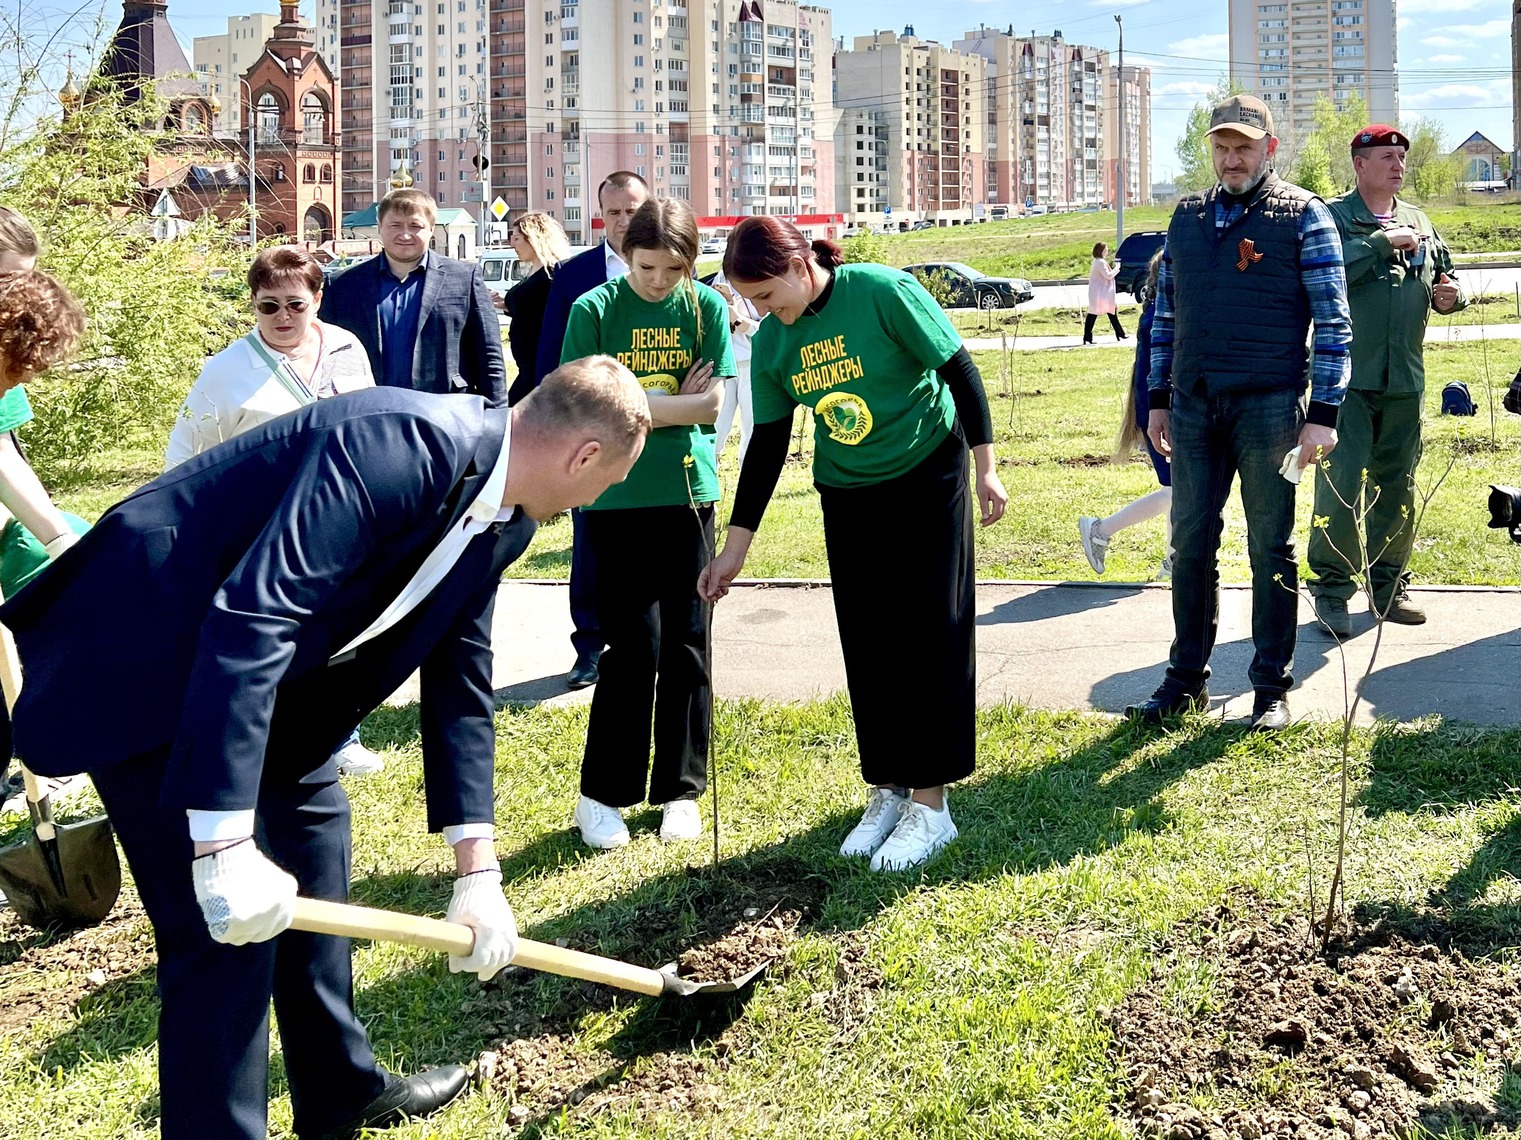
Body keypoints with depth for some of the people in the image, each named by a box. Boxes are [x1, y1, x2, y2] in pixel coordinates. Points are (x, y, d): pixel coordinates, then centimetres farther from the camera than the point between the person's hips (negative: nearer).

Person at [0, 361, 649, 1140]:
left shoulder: (503, 515, 0)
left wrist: (476, 872, 3)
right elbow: (248, 622, -37)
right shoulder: (398, 445, -31)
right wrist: (224, 847, -38)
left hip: (252, 665, 10)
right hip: (143, 656, -10)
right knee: (227, 928, -11)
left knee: (311, 823, 20)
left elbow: (458, 679, 6)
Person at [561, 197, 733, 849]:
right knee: (635, 645, -4)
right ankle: (601, 794, 8)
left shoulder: (707, 307, 1)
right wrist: (675, 402, -6)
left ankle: (679, 789, 19)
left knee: (687, 644, 6)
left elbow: (710, 405, -4)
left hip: (689, 494, 2)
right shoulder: (595, 310, -4)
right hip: (616, 498, -2)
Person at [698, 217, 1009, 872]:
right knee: (868, 647, 5)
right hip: (847, 496, 5)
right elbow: (766, 445, 2)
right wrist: (737, 543, 0)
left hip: (928, 480, -5)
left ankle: (931, 802, 3)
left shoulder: (884, 292, -19)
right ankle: (887, 790, 16)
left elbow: (960, 371, -13)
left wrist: (985, 466, -14)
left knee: (931, 638, -3)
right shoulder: (771, 343, -4)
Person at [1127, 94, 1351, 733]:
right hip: (1193, 405, 4)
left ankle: (1272, 688, 13)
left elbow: (1332, 321, -5)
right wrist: (1158, 401, 13)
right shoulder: (1187, 218, 13)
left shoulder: (1302, 215, -2)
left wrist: (1323, 414, -11)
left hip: (1268, 404, -4)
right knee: (1189, 544, 7)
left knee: (1271, 548, 3)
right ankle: (1186, 680, 18)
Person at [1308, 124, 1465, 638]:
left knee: (1398, 488, 11)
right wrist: (1383, 242, -18)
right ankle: (1332, 590, 1)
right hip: (1348, 378, -6)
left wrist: (1451, 295, 1)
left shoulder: (1419, 222, 16)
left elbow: (1444, 277, 24)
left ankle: (1387, 586, 22)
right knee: (1341, 484, -9)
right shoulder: (1332, 217, -3)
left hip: (1405, 381, 6)